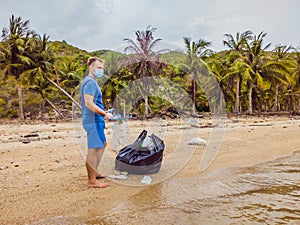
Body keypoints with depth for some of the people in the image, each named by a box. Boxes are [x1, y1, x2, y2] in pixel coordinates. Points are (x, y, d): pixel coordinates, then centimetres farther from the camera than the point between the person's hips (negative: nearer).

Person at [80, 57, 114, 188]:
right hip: (93, 120, -11)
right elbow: (89, 104, -24)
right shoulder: (90, 82, -15)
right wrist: (105, 114, -20)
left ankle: (94, 173, 30)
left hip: (96, 120, 11)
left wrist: (103, 115, 20)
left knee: (102, 144, 20)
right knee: (94, 149, -6)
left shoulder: (92, 82, 19)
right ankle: (92, 181, 2)